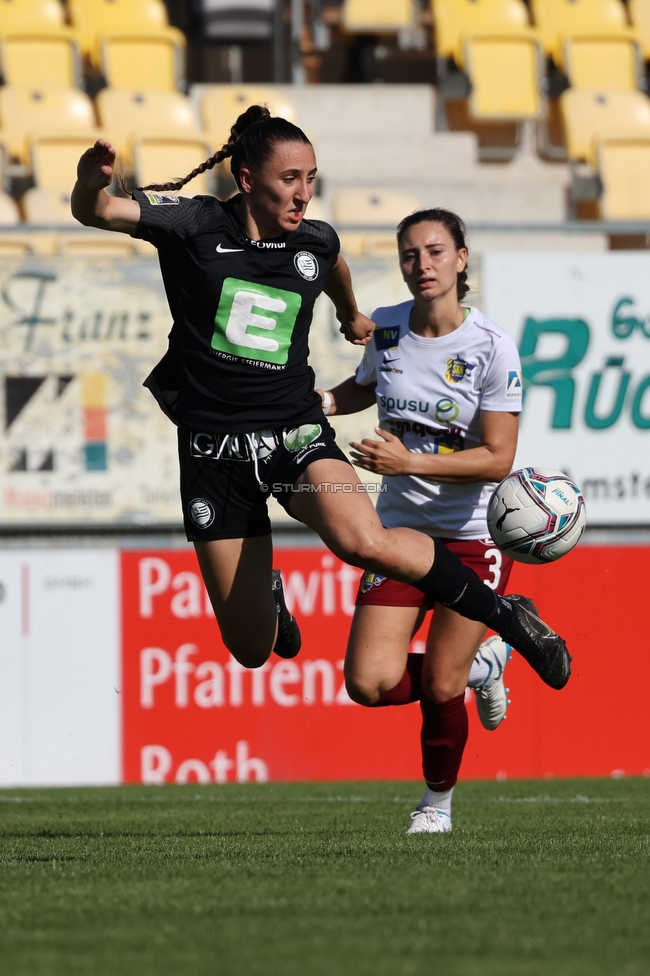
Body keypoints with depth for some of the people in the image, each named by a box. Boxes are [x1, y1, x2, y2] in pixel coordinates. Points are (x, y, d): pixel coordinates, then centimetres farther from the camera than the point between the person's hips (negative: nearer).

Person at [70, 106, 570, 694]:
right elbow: (97, 213, -19)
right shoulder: (194, 225, -7)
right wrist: (91, 185, -43)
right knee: (252, 649, 3)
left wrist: (352, 317, 48)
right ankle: (267, 594, 43)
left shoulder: (317, 243, 3)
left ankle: (503, 614, -14)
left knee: (364, 542, -33)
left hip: (296, 433, 1)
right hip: (216, 448, -1)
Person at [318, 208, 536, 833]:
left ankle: (438, 800, 26)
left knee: (440, 688, -3)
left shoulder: (492, 347, -15)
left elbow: (498, 458, -18)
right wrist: (317, 402, 2)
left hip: (475, 536, -4)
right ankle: (479, 666, 22)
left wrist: (408, 461, -27)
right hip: (402, 528, 4)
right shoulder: (386, 328, -1)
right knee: (371, 683, -9)